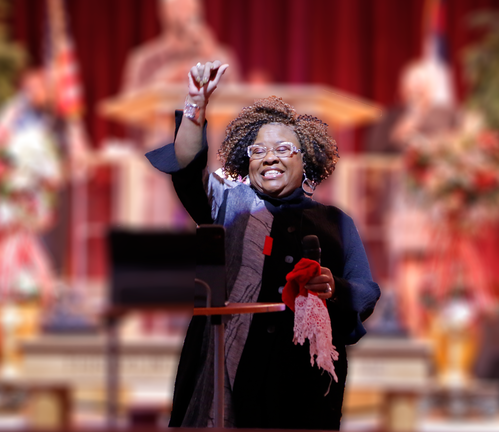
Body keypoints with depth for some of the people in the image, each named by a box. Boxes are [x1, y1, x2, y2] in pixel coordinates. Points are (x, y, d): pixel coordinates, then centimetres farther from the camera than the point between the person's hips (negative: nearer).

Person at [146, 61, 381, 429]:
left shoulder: (334, 222, 16)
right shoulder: (230, 203, 15)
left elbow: (367, 295, 8)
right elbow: (188, 169, -4)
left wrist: (333, 289, -14)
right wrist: (196, 106, -18)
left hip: (304, 375, 1)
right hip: (230, 367, 0)